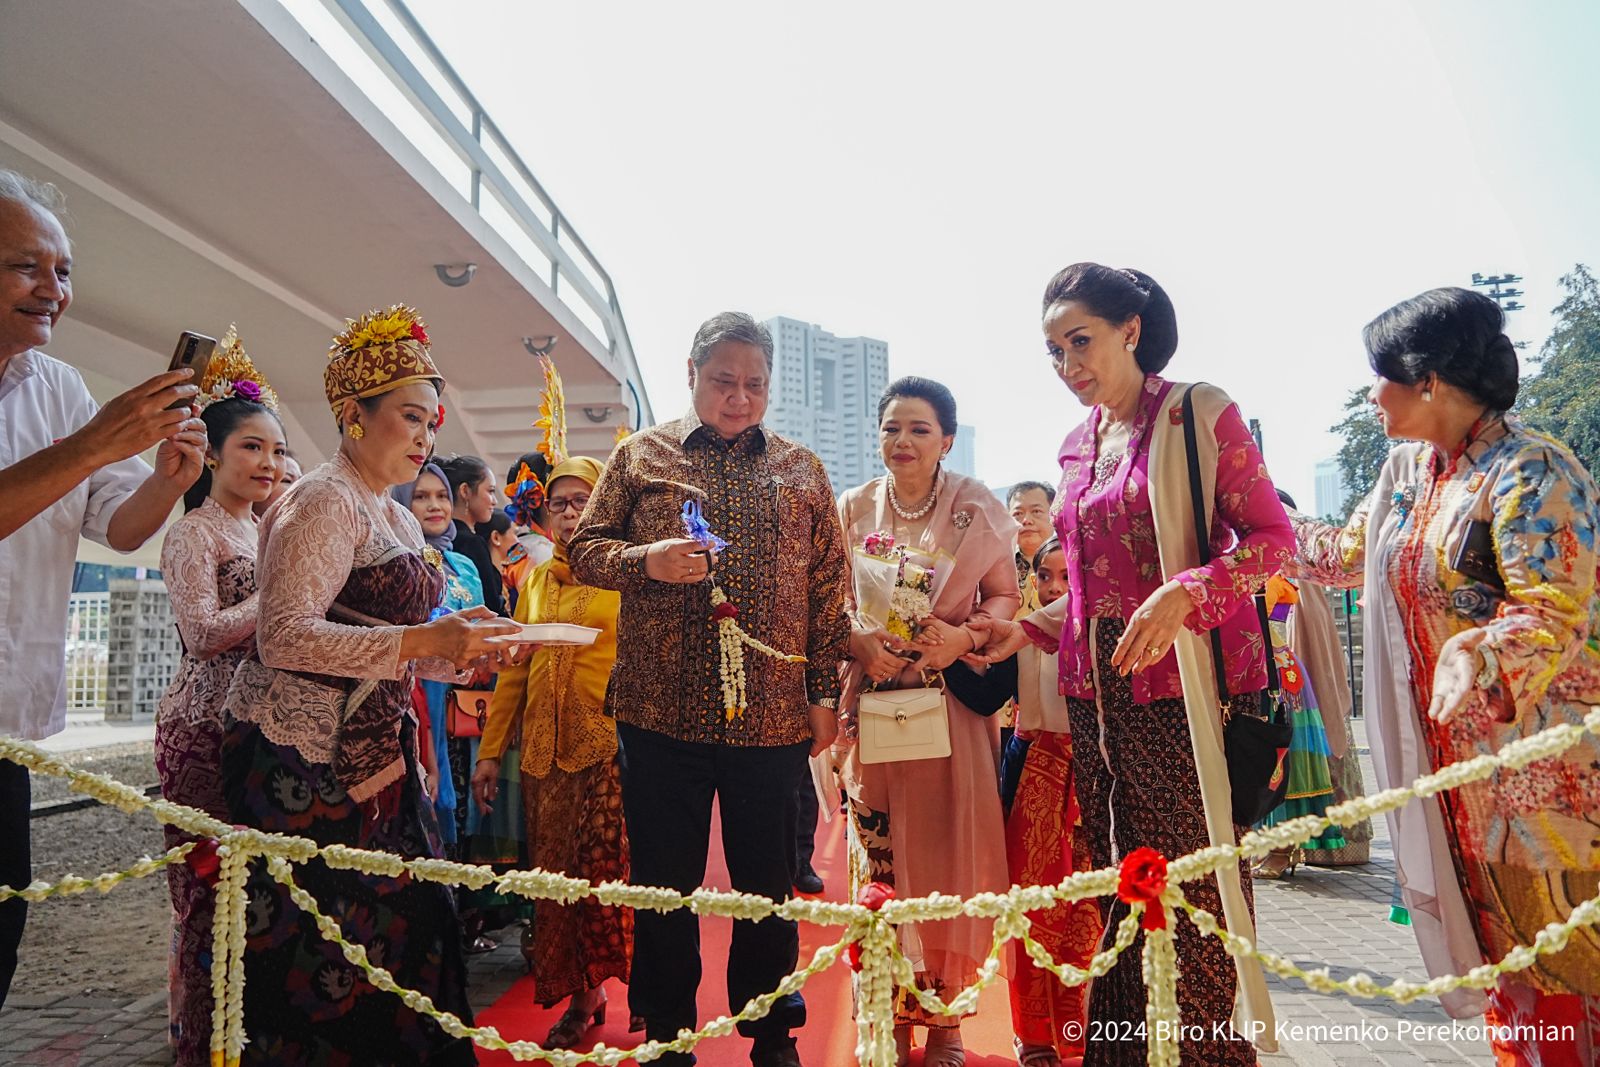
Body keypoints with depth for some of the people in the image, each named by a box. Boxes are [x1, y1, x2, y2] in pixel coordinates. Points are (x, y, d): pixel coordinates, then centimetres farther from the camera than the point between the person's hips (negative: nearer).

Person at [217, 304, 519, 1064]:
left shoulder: (396, 519, 16)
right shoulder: (327, 501, -12)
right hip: (301, 762, -8)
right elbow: (283, 635, -22)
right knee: (316, 950, -3)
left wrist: (461, 653, 3)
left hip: (371, 755, 9)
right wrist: (424, 639, -28)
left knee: (399, 928, 8)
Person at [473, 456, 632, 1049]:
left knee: (609, 868, -7)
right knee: (556, 873, 8)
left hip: (609, 740, -5)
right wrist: (491, 750, 13)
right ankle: (579, 998, 22)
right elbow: (514, 669, 16)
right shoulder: (536, 581, 16)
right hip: (544, 746, 5)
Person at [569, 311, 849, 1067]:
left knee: (769, 885, 12)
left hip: (773, 716, 1)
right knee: (664, 885, 11)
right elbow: (584, 549, 6)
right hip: (662, 712, -1)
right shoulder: (641, 455, 6)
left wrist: (825, 693, 3)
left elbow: (828, 586, 8)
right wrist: (647, 560, -15)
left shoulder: (801, 470, 10)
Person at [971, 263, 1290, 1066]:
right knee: (1120, 888, 12)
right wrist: (1028, 630, 8)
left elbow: (1271, 534, -6)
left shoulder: (1199, 412, -2)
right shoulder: (1078, 447, 15)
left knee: (1193, 890, -1)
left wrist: (1184, 596, -22)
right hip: (1097, 696, 6)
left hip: (1180, 690, -6)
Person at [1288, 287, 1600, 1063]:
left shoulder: (1530, 473, -16)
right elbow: (1351, 555, 22)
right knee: (1493, 931, 15)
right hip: (1452, 751, 8)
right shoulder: (1407, 470, 8)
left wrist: (1481, 659, -38)